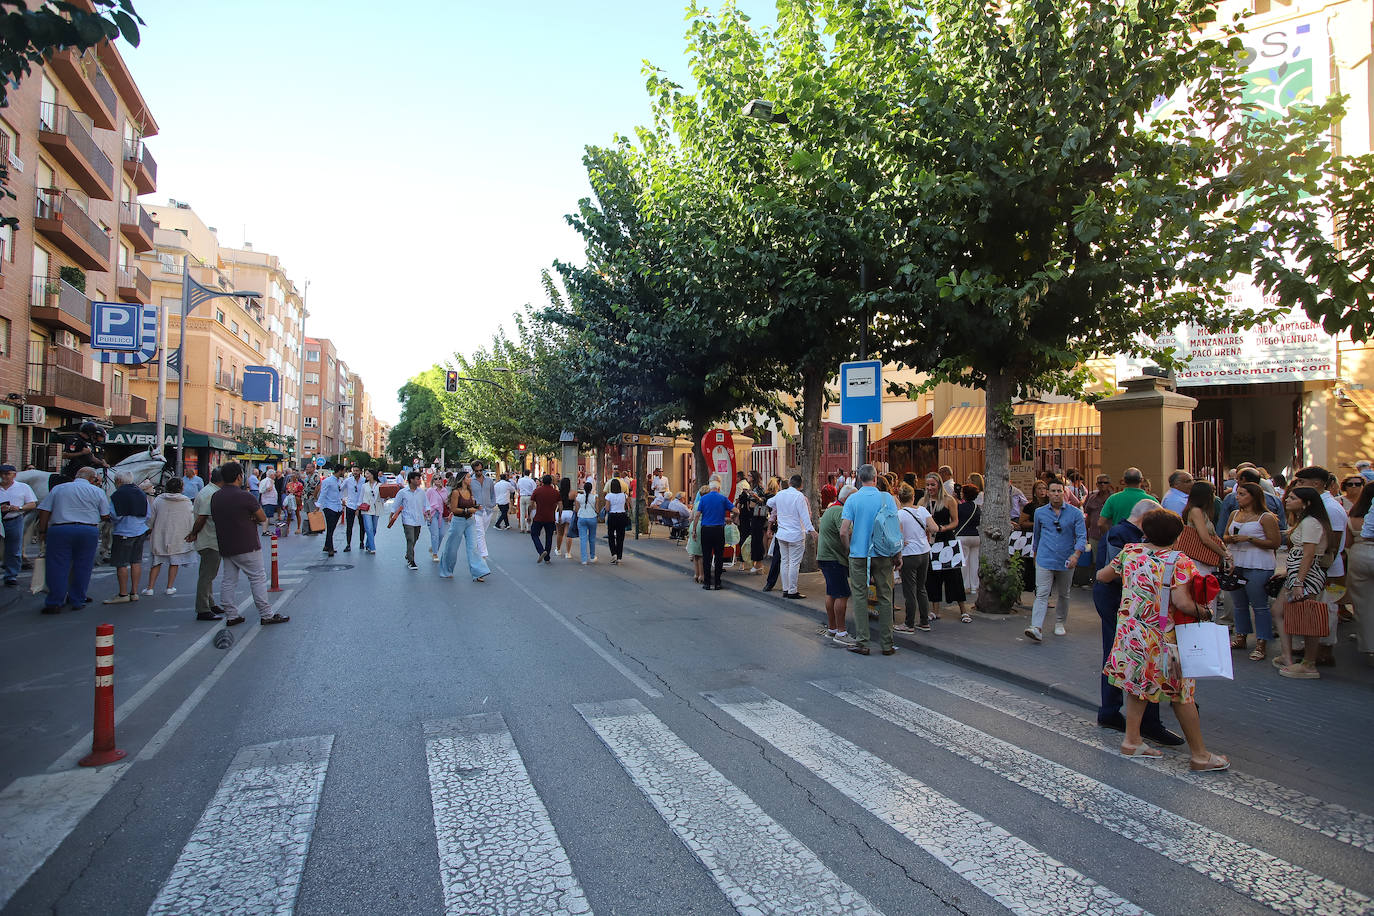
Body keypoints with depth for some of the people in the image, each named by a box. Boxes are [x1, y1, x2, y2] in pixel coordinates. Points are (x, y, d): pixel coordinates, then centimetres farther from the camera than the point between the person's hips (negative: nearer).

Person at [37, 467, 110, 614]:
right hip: (88, 531, -1)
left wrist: (42, 531, 13)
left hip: (60, 530, 1)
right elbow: (105, 516, 6)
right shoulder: (97, 491, 7)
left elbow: (44, 511, 7)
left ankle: (54, 603, 4)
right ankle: (77, 601, 12)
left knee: (58, 567, 4)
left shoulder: (57, 489, 11)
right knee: (82, 567, 8)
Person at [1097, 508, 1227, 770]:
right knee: (1181, 693, 8)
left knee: (1138, 683, 18)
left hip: (1129, 630, 4)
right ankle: (1199, 755, 19)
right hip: (1161, 638, -4)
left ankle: (1132, 741, 22)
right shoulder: (1179, 562, -12)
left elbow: (1102, 576, 13)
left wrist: (1120, 575, 35)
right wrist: (1204, 612, -3)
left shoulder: (1130, 551, 1)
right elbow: (1182, 602, -22)